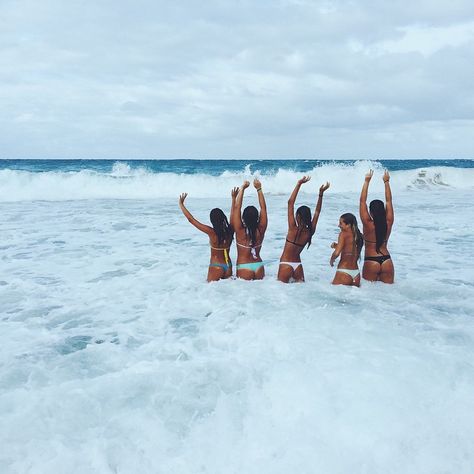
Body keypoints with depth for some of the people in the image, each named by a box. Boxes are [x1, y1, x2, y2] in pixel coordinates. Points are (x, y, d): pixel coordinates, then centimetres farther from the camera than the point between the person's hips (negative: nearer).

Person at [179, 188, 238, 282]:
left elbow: (191, 219, -15)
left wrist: (181, 204, -5)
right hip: (228, 266, 5)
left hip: (216, 267, -5)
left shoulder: (212, 232, -19)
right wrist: (234, 198, 26)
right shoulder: (230, 231, -6)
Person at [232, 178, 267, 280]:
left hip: (244, 267, -3)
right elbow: (263, 208, 1)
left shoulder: (240, 231, -13)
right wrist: (259, 189, 3)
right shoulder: (261, 230, -6)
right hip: (259, 266, 3)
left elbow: (237, 207, -14)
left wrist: (242, 188, -10)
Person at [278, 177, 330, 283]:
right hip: (298, 265, 5)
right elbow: (317, 212, 7)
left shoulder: (293, 229, -15)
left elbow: (290, 202, -16)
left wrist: (299, 184, -15)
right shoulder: (310, 232, -4)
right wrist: (321, 193, 5)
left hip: (286, 265, -5)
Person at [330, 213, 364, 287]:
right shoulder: (358, 235, 10)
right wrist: (336, 245, 17)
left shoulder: (343, 234, -9)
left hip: (344, 272, -7)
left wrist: (331, 260, 3)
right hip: (356, 272, 7)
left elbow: (337, 253, -16)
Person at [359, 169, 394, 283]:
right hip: (386, 261, 3)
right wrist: (386, 182, 10)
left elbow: (362, 201, -9)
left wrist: (367, 181, -6)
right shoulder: (388, 223, -3)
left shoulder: (367, 224, -11)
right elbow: (389, 201, 5)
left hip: (371, 262, -3)